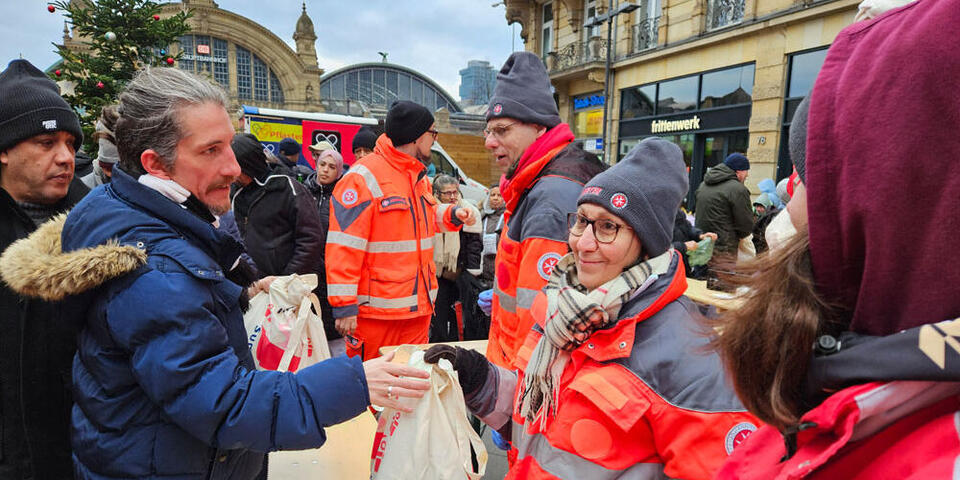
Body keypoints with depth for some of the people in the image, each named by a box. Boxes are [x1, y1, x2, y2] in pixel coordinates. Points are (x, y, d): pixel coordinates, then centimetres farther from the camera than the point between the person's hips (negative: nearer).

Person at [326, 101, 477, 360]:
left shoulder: (420, 178, 13)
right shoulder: (363, 178, -13)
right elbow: (343, 247, -16)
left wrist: (452, 214, 8)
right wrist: (344, 307, -19)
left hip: (418, 309, 8)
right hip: (375, 313, -7)